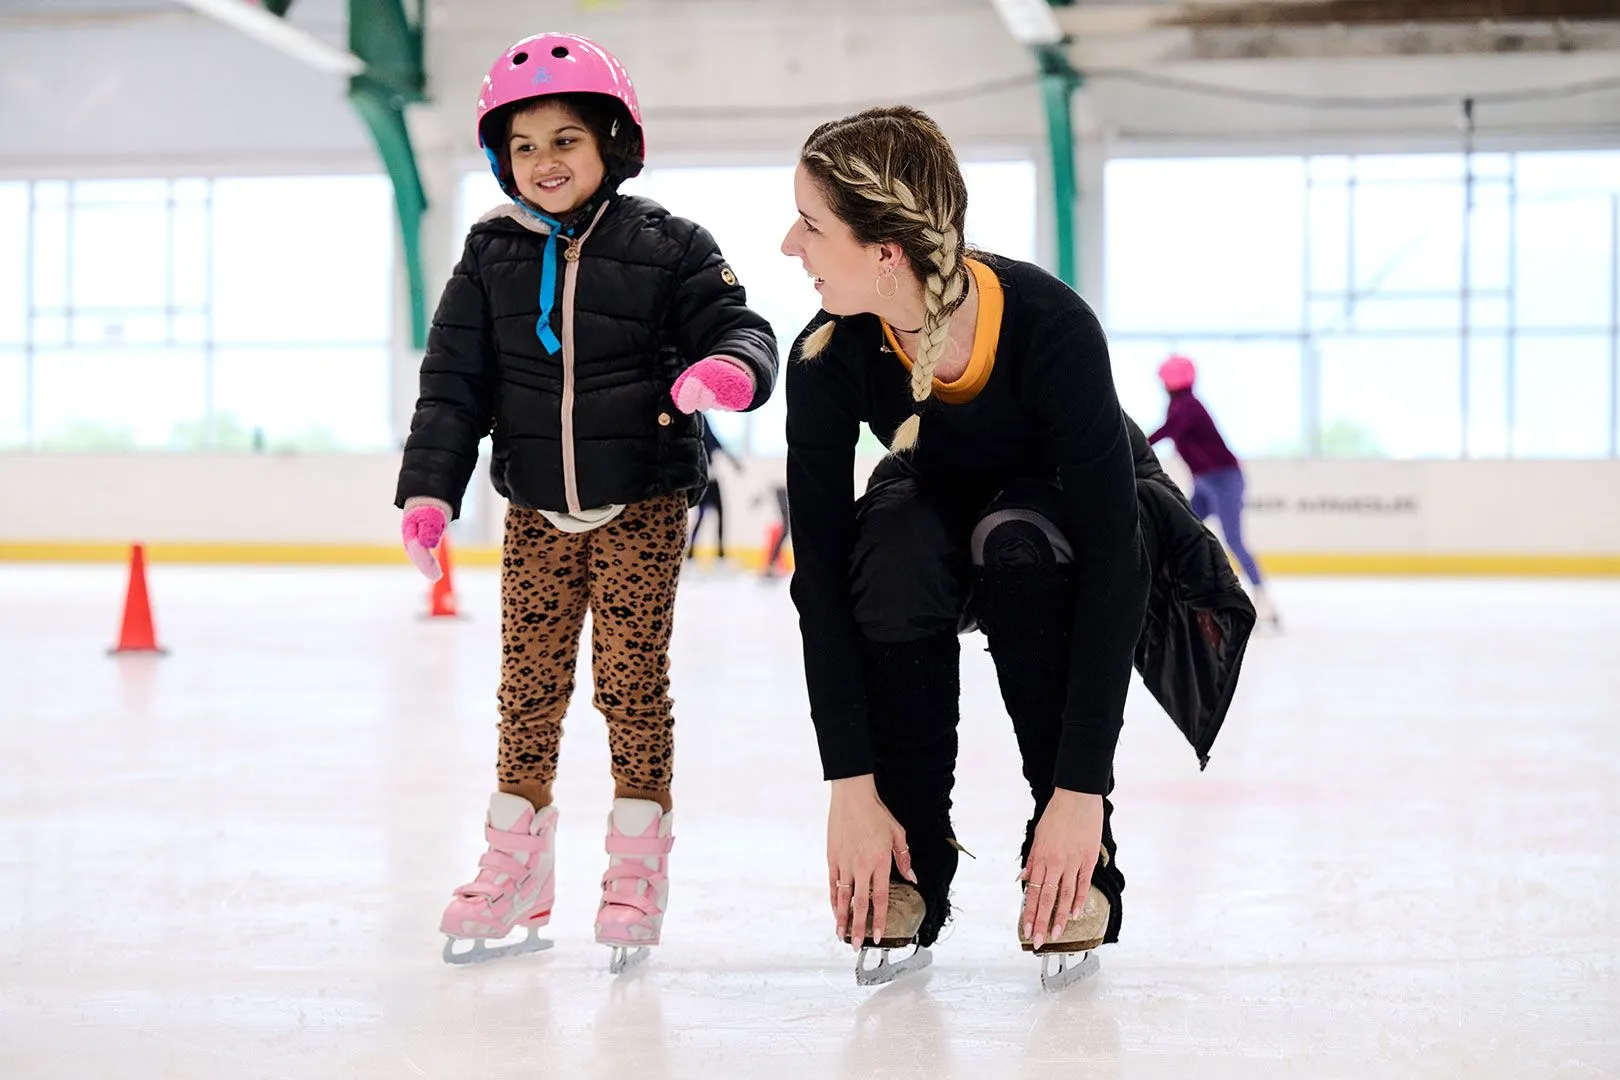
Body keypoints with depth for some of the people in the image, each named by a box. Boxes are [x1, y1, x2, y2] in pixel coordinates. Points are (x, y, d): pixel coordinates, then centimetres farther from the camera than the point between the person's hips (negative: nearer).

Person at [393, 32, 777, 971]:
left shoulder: (664, 246, -5)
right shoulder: (492, 257, 3)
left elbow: (737, 325, -6)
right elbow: (454, 382, 4)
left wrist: (730, 368, -31)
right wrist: (430, 489, -5)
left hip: (645, 504, -3)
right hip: (539, 511, 3)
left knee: (632, 679, -1)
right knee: (529, 683, 7)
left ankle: (637, 868, 13)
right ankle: (515, 874, 19)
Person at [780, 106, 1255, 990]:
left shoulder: (1050, 326, -37)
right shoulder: (828, 359, -27)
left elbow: (1110, 557, -36)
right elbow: (820, 575, -24)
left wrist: (1080, 791, -38)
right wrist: (851, 785, -30)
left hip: (1080, 513, -2)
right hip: (944, 508, 2)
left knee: (1020, 544, -37)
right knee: (893, 551, -33)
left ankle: (1075, 863, -19)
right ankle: (911, 865, -16)